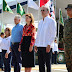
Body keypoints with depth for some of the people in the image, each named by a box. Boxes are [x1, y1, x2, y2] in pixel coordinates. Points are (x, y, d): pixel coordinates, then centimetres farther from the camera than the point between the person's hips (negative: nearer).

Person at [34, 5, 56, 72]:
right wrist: (36, 45, 13)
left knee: (47, 63, -4)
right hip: (40, 46, 7)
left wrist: (49, 45, -17)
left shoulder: (51, 21, -3)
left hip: (46, 46, -7)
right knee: (41, 64, 7)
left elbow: (53, 34, -9)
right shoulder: (40, 22, 19)